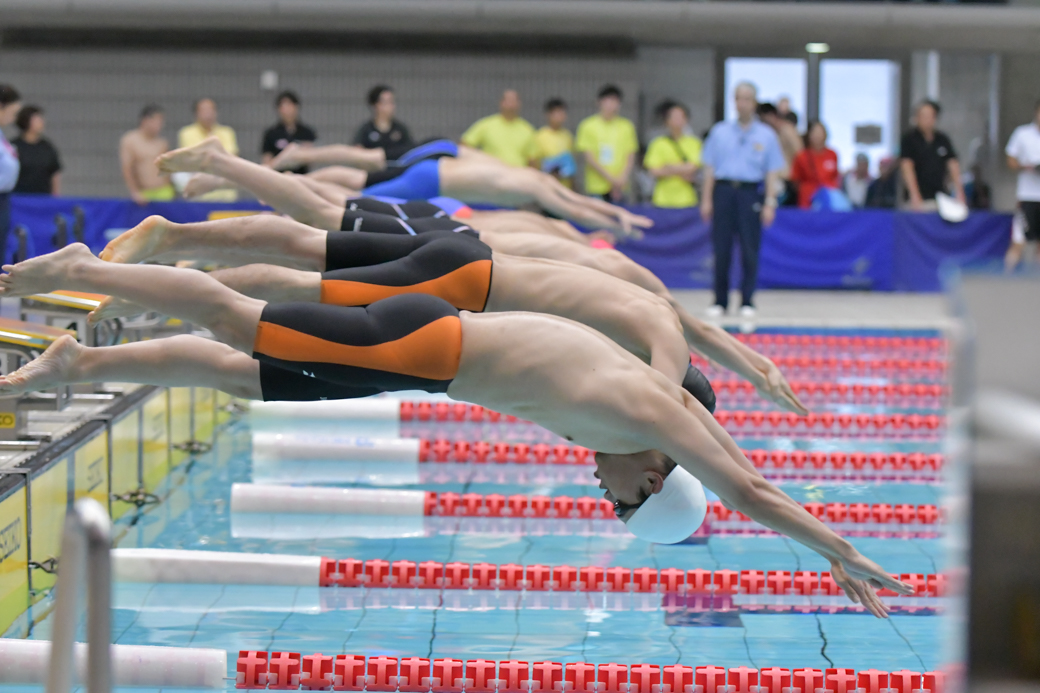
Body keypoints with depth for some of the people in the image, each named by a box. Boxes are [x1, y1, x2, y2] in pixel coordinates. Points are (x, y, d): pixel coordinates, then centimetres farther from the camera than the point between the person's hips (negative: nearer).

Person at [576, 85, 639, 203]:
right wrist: (611, 178, -10)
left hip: (618, 189, 2)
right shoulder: (588, 126, 1)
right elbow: (589, 158, -3)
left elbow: (631, 156, 8)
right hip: (596, 188, -2)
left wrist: (623, 178, -9)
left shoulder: (626, 126, 8)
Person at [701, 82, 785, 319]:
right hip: (723, 190, 1)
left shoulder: (766, 135, 6)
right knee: (722, 250, 1)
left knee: (750, 252, -3)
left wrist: (770, 203, -4)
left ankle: (747, 302, 4)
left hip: (750, 193, -1)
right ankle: (720, 301, 8)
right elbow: (710, 168, 11)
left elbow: (772, 172, 5)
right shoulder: (719, 131, 10)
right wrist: (707, 199, 4)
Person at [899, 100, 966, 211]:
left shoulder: (942, 139, 10)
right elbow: (907, 168, -10)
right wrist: (915, 197, -18)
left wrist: (960, 195, -2)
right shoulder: (909, 138, -3)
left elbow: (953, 166, 9)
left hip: (940, 197, 4)